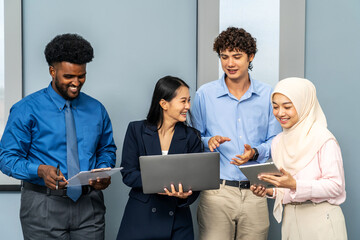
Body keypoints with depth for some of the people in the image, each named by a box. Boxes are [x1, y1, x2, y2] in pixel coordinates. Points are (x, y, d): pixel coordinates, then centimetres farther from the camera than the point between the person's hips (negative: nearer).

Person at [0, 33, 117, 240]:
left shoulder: (96, 110, 7)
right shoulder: (27, 110, -5)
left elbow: (107, 149, 16)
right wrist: (41, 170, -24)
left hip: (89, 205, 3)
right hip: (44, 206, -3)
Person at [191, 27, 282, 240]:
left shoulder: (267, 95, 6)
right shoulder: (205, 94, 4)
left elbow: (276, 141, 10)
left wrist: (255, 152, -10)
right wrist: (209, 142, -10)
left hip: (255, 192, 1)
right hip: (216, 192, -1)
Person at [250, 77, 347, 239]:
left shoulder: (324, 140, -13)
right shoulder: (277, 142, 8)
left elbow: (336, 186, -16)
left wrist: (295, 185, -25)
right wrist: (270, 191, -6)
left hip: (321, 219, -5)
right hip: (290, 219, 6)